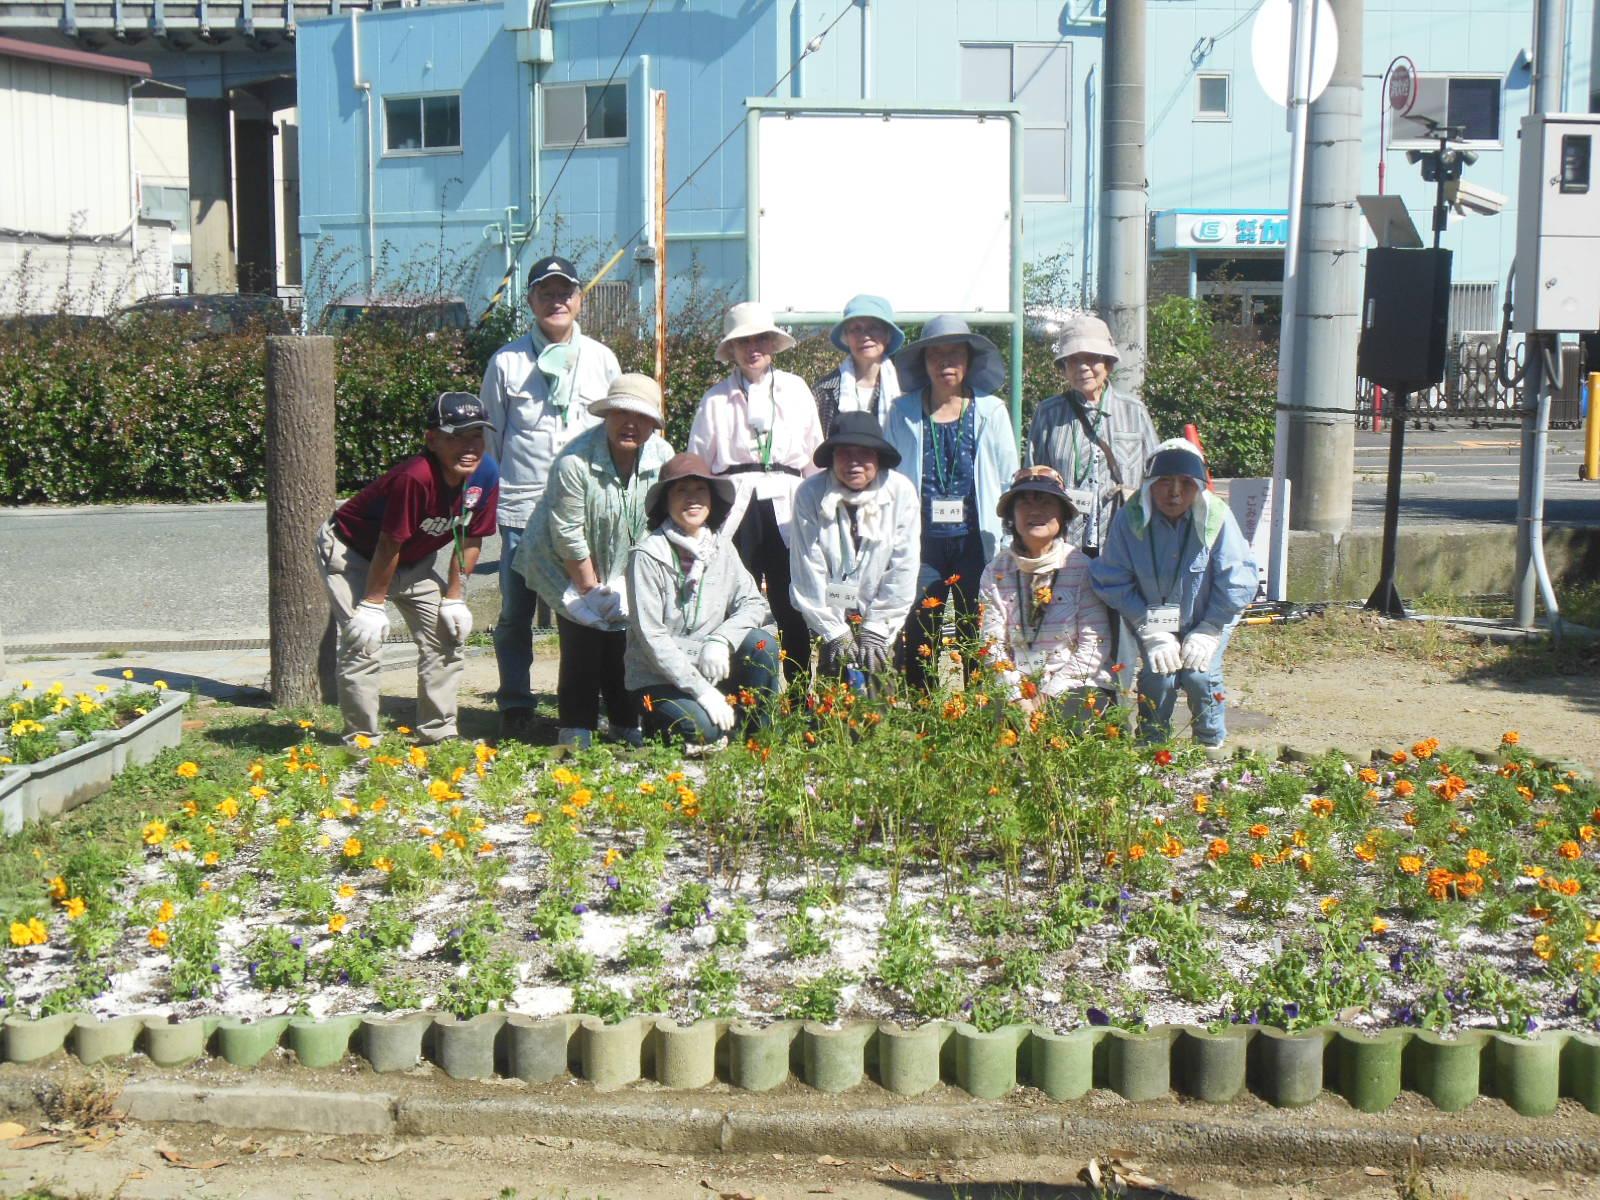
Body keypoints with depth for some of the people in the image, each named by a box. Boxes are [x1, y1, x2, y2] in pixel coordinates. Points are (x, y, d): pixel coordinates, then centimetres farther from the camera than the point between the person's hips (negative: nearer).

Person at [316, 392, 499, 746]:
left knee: (449, 634, 3)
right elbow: (389, 546, -28)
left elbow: (469, 540, -6)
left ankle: (439, 735, 13)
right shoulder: (414, 478, -37)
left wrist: (454, 599, -4)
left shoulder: (486, 476, -18)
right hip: (350, 551, -7)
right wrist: (372, 605, -20)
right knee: (364, 642, -17)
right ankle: (362, 741, -4)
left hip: (415, 561, 7)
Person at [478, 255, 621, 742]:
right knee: (515, 615, 4)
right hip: (521, 507, -1)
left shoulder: (602, 360, 10)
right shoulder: (507, 361, 5)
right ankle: (515, 706, 15)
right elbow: (489, 436, 10)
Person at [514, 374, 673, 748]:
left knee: (623, 645, 1)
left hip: (627, 576, 4)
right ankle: (576, 731, 2)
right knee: (582, 647, -9)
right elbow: (568, 535, -20)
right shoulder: (575, 462, -25)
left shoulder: (663, 457, -11)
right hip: (571, 571, -4)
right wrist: (591, 588, -12)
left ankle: (628, 723, 17)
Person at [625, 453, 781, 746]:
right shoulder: (647, 556, -13)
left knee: (762, 642, -20)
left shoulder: (721, 548, 4)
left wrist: (720, 640, -23)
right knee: (705, 728, -29)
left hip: (711, 667, 5)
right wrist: (703, 691, -22)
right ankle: (657, 722, 3)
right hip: (657, 679, -5)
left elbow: (754, 604, -2)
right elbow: (651, 637, -17)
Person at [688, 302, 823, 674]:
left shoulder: (796, 390, 11)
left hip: (786, 510, 1)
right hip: (736, 509, -1)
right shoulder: (716, 399, 7)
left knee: (792, 610, 3)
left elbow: (816, 455, 12)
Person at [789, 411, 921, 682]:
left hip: (881, 617, 1)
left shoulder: (901, 491, -10)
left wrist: (876, 632, -9)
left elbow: (903, 569, -8)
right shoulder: (810, 494, -11)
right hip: (829, 616, 0)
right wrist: (834, 634, -12)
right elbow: (808, 572, -11)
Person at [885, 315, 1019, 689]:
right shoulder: (903, 413, 7)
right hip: (923, 543, 0)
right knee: (919, 642, 0)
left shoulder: (991, 411, 6)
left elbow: (1011, 481, 8)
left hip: (976, 541, 0)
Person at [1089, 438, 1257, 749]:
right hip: (1155, 621, 1)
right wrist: (1151, 632, -15)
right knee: (1158, 677, -16)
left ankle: (1212, 744, 8)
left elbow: (1236, 583, -14)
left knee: (1199, 675, -17)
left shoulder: (1217, 518, -22)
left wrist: (1208, 632, -13)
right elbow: (1114, 583, -13)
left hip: (1207, 620, -1)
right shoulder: (1130, 519, -19)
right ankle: (1151, 746, 6)